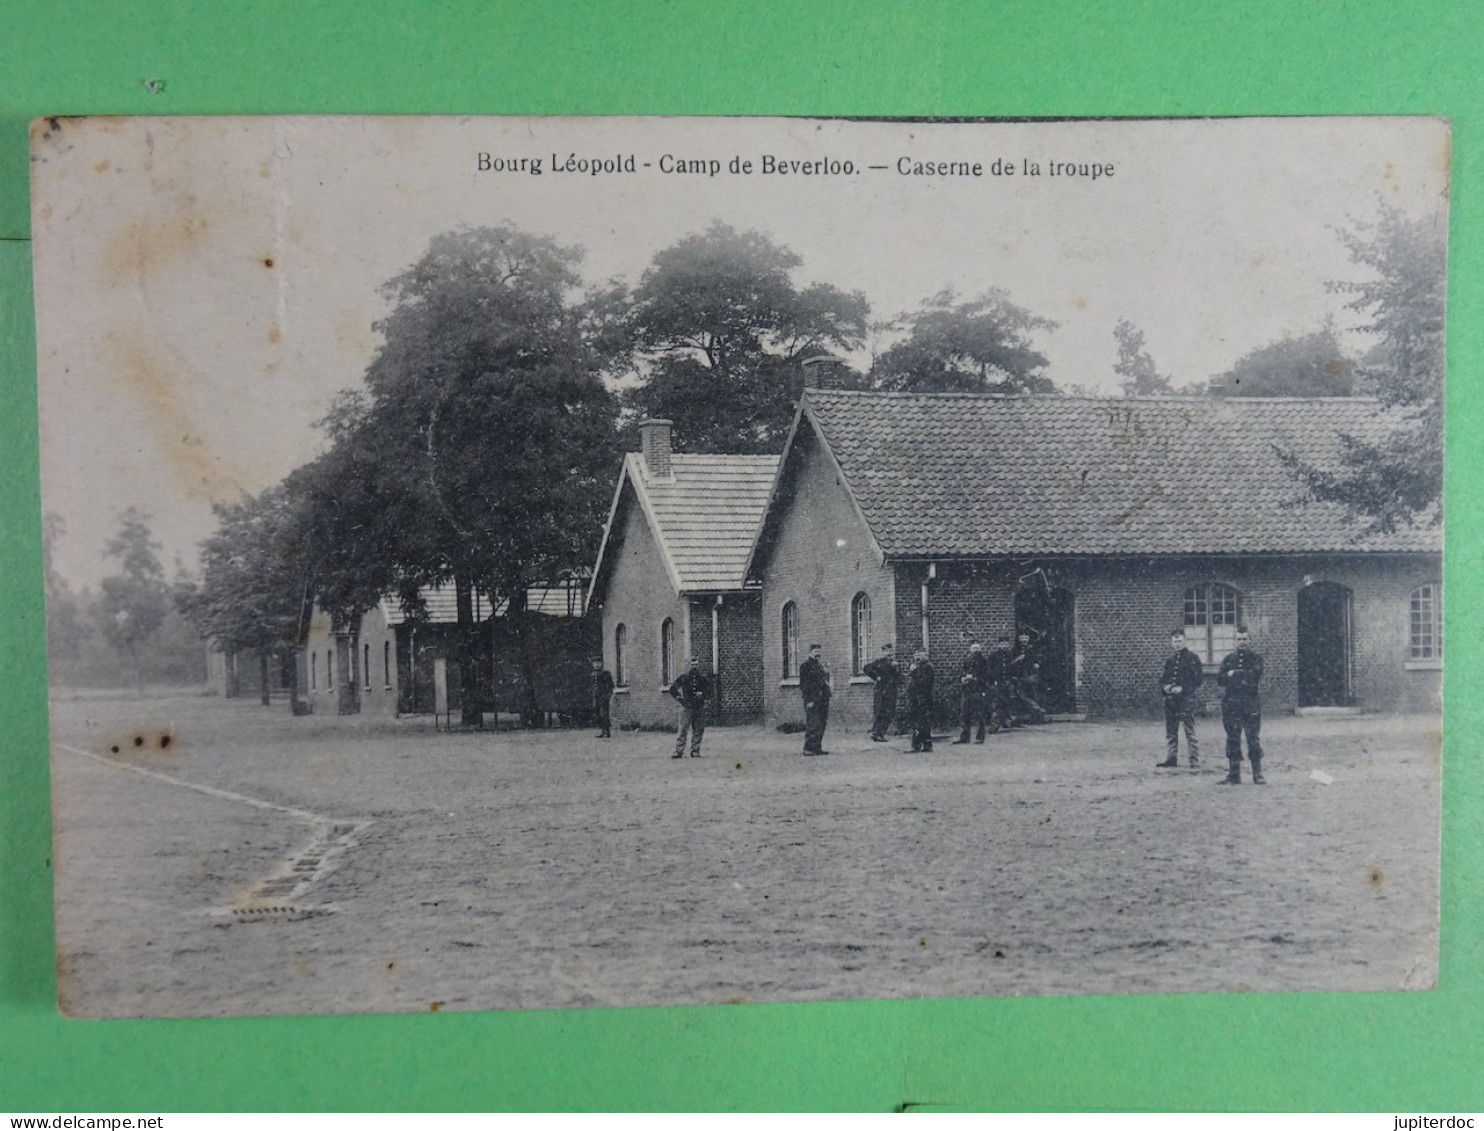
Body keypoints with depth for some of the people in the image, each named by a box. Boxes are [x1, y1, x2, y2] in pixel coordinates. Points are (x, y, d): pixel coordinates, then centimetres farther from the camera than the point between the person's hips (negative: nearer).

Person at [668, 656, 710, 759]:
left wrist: (702, 694, -12)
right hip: (687, 707, -2)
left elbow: (709, 694, 8)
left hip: (700, 707, 2)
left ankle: (695, 751, 10)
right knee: (682, 729, -7)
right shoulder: (684, 677, 2)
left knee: (698, 730, 3)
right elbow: (672, 689, 9)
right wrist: (679, 698, 1)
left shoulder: (703, 678, 6)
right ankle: (678, 751, -7)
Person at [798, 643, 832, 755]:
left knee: (822, 724, 8)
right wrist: (809, 700, -14)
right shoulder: (805, 666, -5)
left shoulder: (821, 665, 18)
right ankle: (808, 748, -6)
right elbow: (803, 685, -10)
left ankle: (817, 747, 15)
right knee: (813, 724, -11)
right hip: (812, 700, -8)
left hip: (823, 699, 8)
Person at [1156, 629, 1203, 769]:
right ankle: (1171, 758, 17)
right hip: (1170, 699, 6)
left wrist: (1182, 688, -15)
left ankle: (1195, 760, -3)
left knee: (1189, 730, -6)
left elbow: (1198, 679, -5)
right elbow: (1162, 677, 21)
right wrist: (1164, 687, -1)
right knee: (1170, 731, 9)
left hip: (1186, 699, -6)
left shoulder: (1193, 658, -1)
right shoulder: (1170, 660, 16)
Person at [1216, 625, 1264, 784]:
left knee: (1253, 739, -5)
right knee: (1232, 740, 4)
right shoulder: (1228, 660, 14)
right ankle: (1233, 775, 10)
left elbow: (1255, 674, -13)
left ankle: (1258, 775, 2)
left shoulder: (1256, 658, 5)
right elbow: (1220, 679, 3)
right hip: (1231, 704, 3)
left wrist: (1234, 674, -9)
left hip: (1250, 705, -3)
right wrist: (1244, 677, -10)